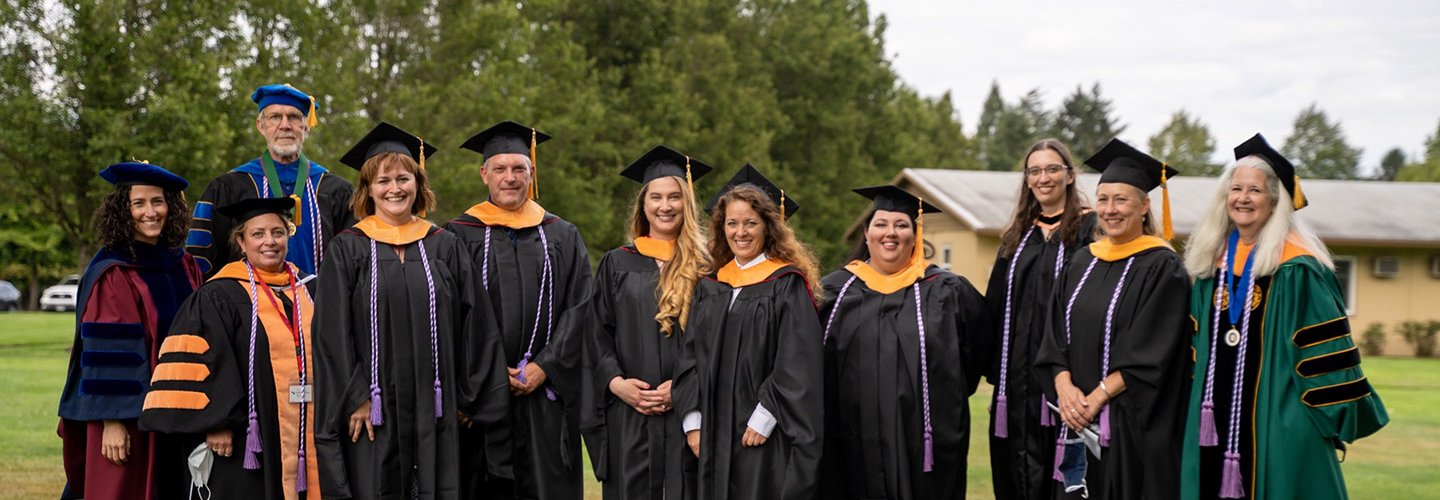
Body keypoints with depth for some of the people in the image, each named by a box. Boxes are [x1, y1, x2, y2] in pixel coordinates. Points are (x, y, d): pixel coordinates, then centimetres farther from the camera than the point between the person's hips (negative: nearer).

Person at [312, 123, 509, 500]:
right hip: (372, 410, -2)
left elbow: (475, 325, 8)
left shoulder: (445, 247, 8)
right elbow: (332, 332, -4)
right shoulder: (348, 249, 1)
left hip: (433, 410, 2)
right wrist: (355, 398, -10)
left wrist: (466, 397, 4)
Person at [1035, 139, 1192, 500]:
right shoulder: (1082, 263, 12)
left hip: (1134, 425, -5)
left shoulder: (1162, 269, -6)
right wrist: (1065, 388, -9)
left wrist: (1098, 397, -16)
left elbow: (1150, 355, -13)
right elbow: (1055, 338, 8)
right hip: (1077, 419, 5)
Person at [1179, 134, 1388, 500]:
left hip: (1277, 422, -6)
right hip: (1215, 421, 6)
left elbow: (1326, 349, -10)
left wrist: (1334, 419, -10)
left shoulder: (1297, 269, -10)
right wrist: (1196, 407, 16)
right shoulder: (1212, 263, 9)